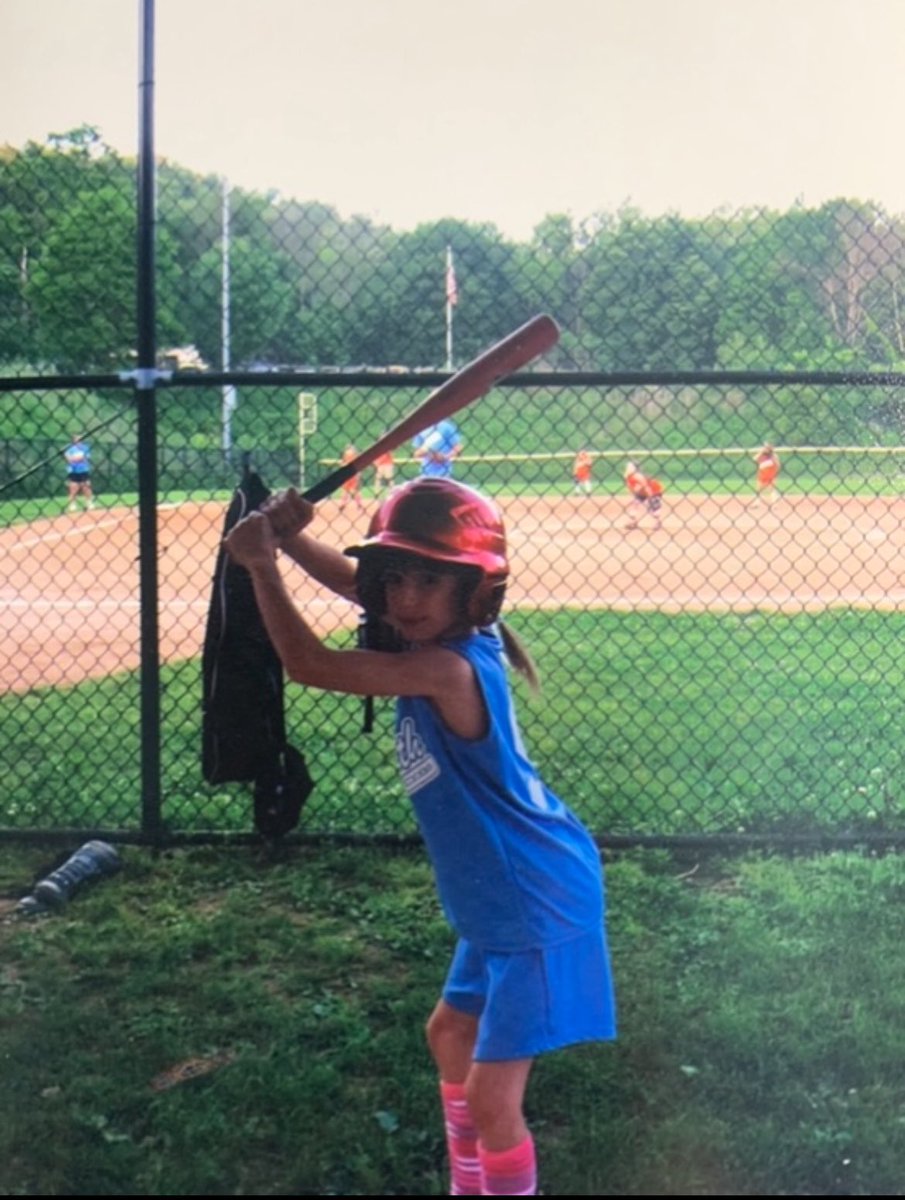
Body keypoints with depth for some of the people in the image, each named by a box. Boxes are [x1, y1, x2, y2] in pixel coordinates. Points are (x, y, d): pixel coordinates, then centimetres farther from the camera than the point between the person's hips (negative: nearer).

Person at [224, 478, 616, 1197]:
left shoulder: (447, 669, -29)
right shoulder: (445, 638, -1)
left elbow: (309, 664, -28)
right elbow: (355, 580, 11)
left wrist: (262, 566, -18)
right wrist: (289, 539, -6)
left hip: (538, 908, -11)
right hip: (502, 900, 11)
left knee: (492, 1098, -7)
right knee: (451, 1033, 27)